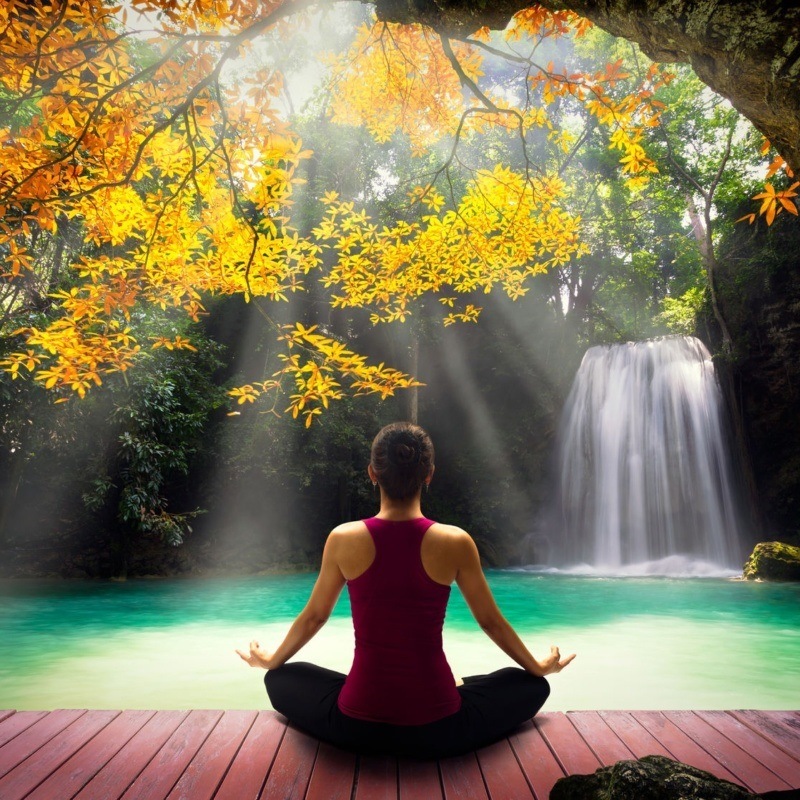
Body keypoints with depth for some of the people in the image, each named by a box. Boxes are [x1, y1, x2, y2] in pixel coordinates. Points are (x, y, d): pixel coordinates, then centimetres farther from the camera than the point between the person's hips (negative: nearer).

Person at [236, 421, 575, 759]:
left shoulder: (343, 539, -8)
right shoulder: (456, 542, -10)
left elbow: (313, 617, 7)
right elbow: (491, 621, 4)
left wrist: (270, 660, 28)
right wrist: (538, 666, 24)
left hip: (358, 725, 1)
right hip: (437, 728, 0)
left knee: (280, 680, 28)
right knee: (532, 686, 24)